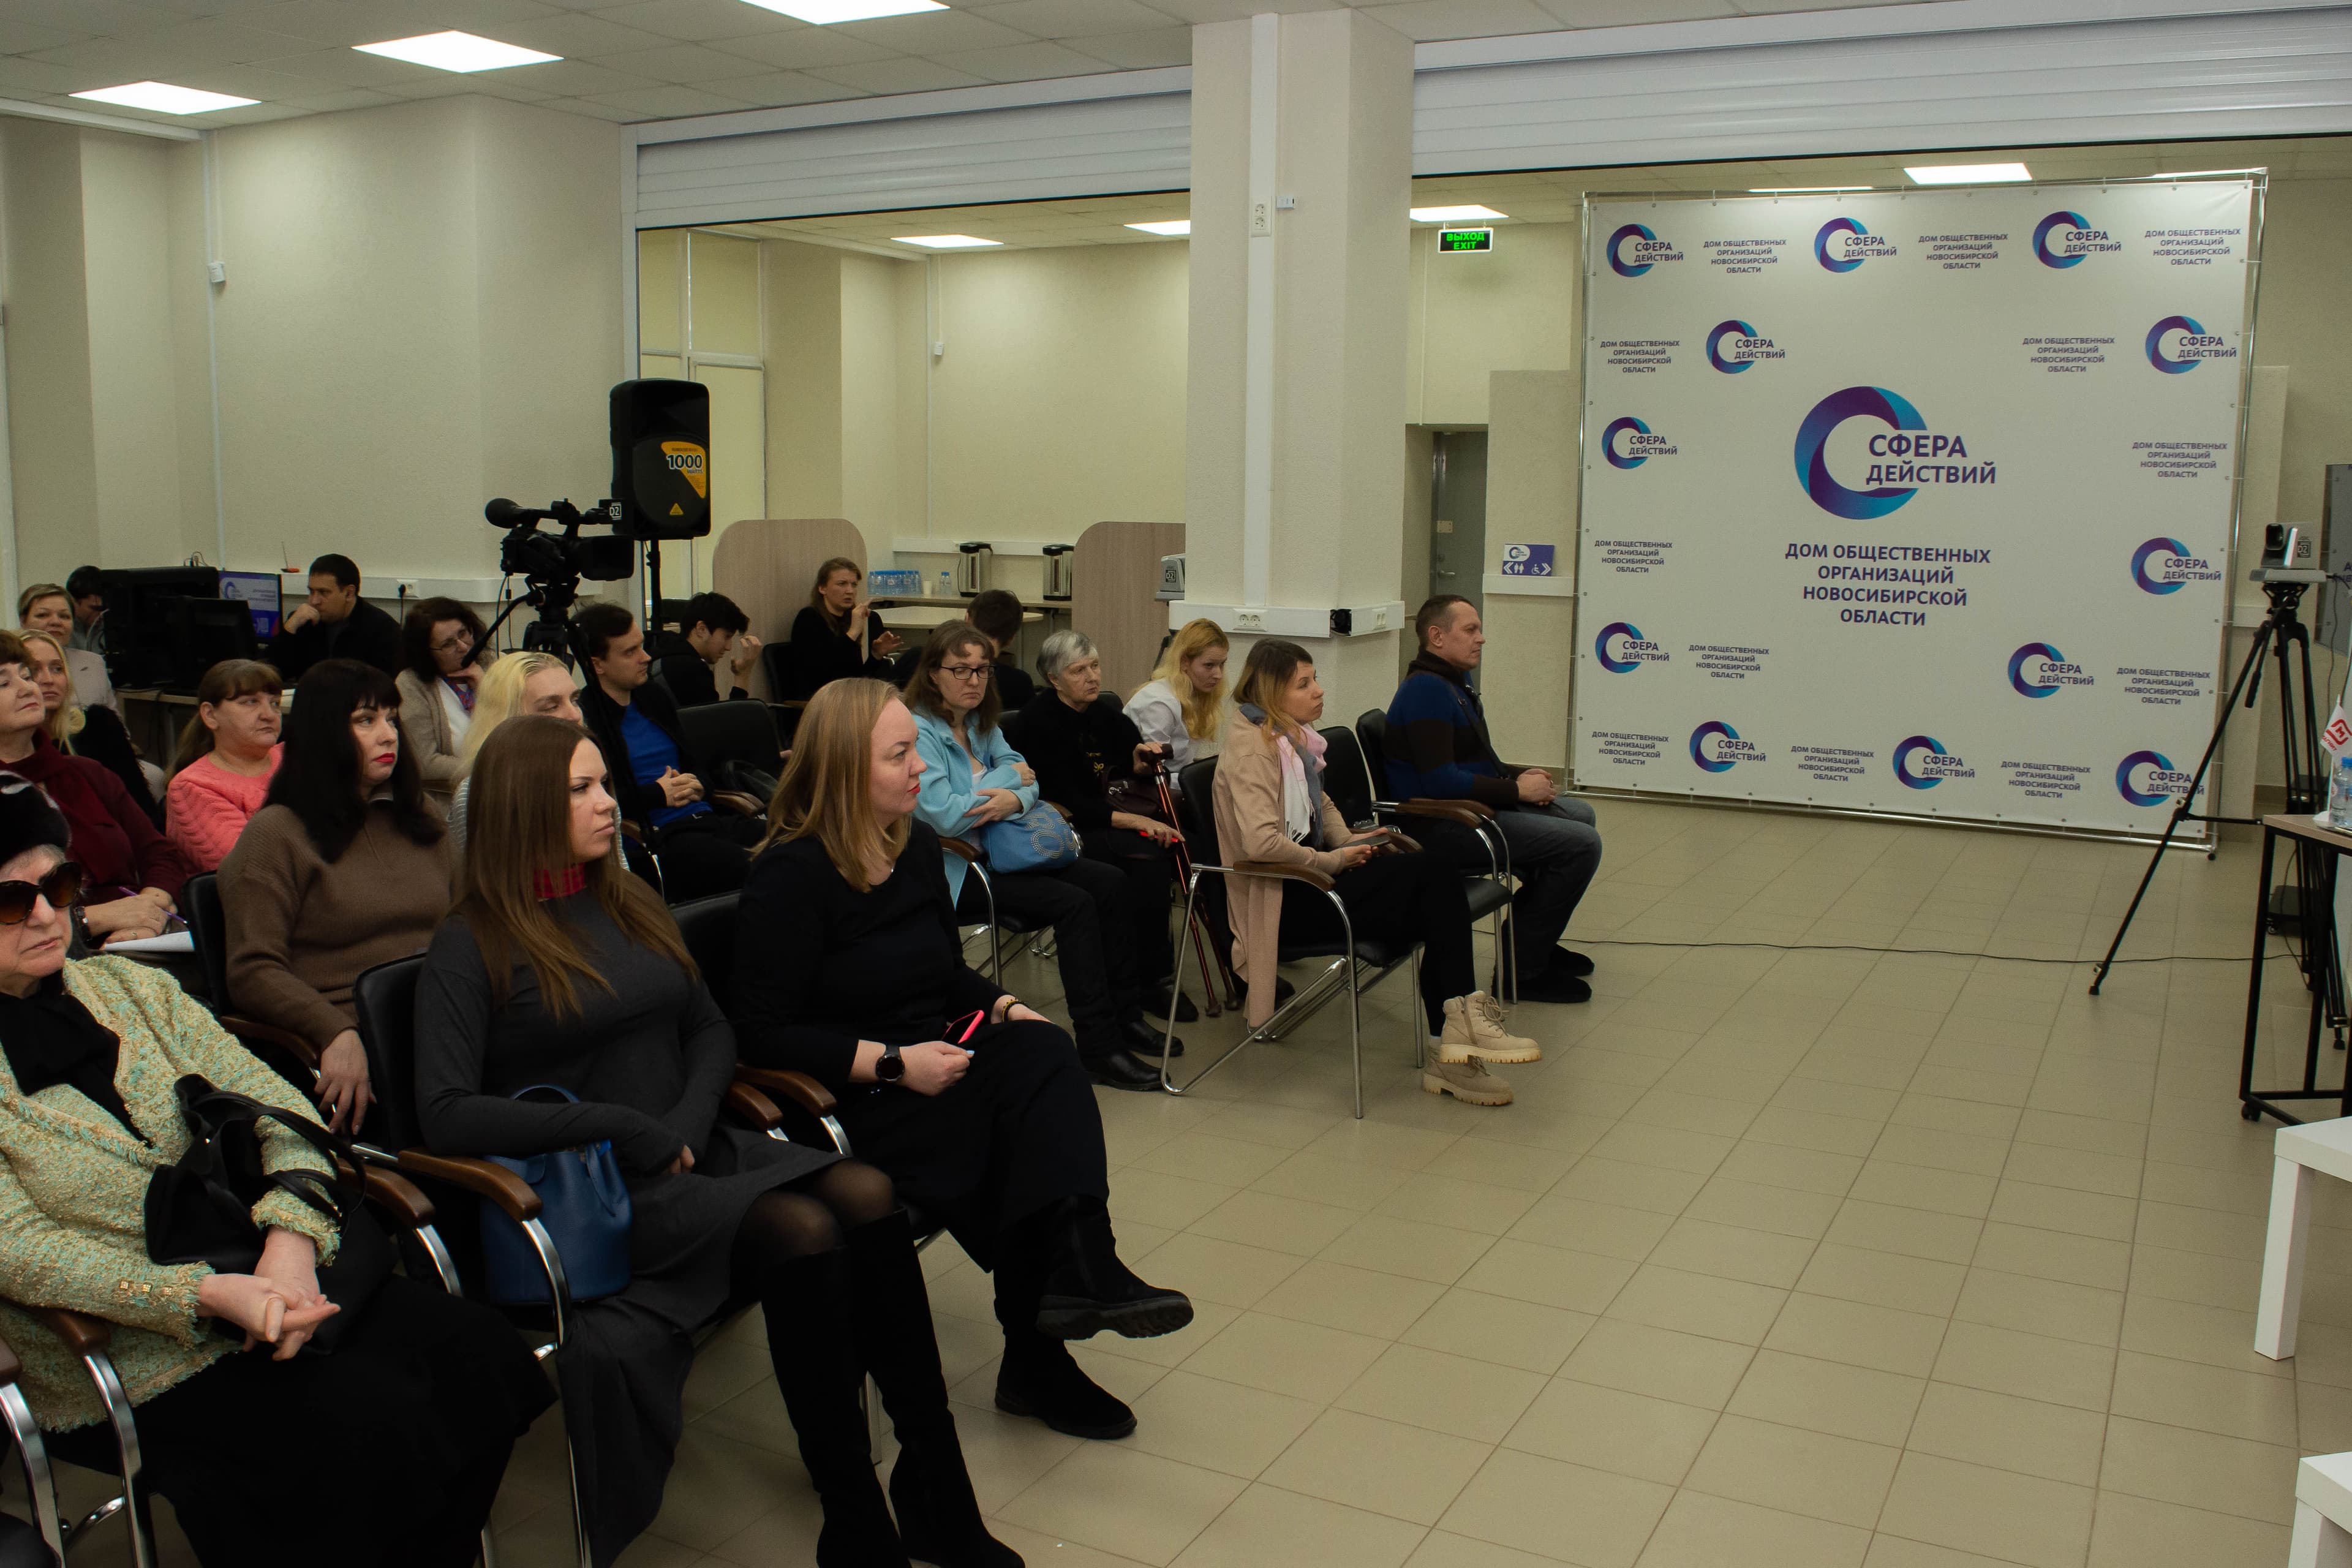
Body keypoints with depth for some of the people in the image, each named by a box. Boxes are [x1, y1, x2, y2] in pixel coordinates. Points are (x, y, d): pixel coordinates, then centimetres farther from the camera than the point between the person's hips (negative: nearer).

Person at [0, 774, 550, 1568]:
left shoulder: (130, 986, 9)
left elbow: (275, 1106, 3)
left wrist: (290, 1241, -15)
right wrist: (207, 1293, -26)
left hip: (262, 1278, 5)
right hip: (130, 1364, -5)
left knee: (473, 1348, -14)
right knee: (374, 1421, -25)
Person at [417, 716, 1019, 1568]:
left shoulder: (631, 904, 17)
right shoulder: (472, 946, -3)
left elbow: (711, 1029, 19)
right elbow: (446, 1114, -13)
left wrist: (690, 1121, -3)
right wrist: (624, 1128, -17)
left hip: (692, 1152, 6)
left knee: (869, 1197, -23)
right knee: (801, 1232, -31)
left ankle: (938, 1498, -18)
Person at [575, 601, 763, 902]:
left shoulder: (654, 698, 22)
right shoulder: (581, 716, -4)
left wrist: (696, 785, 10)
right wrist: (658, 795, -8)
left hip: (707, 818, 8)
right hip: (658, 836, -8)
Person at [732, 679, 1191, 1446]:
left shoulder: (916, 844, 8)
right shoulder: (790, 876, -13)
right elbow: (764, 1036, -17)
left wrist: (1002, 1007, -2)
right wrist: (892, 1063, -23)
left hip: (933, 1060, 7)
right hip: (848, 1095, -7)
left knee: (1044, 1055, -24)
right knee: (1008, 1131, -28)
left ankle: (1081, 1269, -29)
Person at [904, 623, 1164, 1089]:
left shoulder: (980, 723, 12)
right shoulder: (917, 732, -15)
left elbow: (1028, 781, 7)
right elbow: (947, 816, -25)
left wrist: (1014, 799, -20)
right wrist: (1007, 779, -10)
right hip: (954, 871, -9)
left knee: (1110, 884, -5)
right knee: (1075, 903, -24)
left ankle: (1124, 1015, 4)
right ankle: (1099, 1048, -20)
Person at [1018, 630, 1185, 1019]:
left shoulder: (1107, 711, 9)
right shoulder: (1040, 720, -11)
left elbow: (1132, 780, 16)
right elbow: (1068, 801, -18)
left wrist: (1142, 765, -9)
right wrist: (1134, 821, -26)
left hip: (1117, 816, 6)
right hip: (1073, 828, -6)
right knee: (1147, 857, -32)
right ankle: (1153, 980, -24)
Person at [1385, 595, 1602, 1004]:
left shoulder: (1452, 686, 17)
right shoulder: (1426, 690, -18)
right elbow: (1440, 781, -27)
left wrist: (1519, 777, 5)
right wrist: (1517, 790, -17)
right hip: (1442, 828, -11)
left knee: (1580, 814, 22)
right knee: (1582, 844, -16)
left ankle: (1536, 940, 27)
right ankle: (1523, 966, -7)